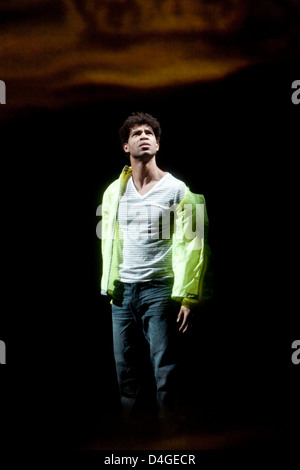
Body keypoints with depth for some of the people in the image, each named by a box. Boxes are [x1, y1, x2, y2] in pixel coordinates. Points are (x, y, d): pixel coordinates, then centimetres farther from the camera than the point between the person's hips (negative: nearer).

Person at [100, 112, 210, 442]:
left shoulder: (176, 189, -1)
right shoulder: (114, 191, 12)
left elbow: (191, 245, -4)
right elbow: (109, 241, 15)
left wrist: (187, 296, -11)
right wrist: (108, 285, 9)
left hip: (160, 289, -4)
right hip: (123, 291, 4)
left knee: (166, 370, -4)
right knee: (125, 369, 7)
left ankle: (170, 433, 6)